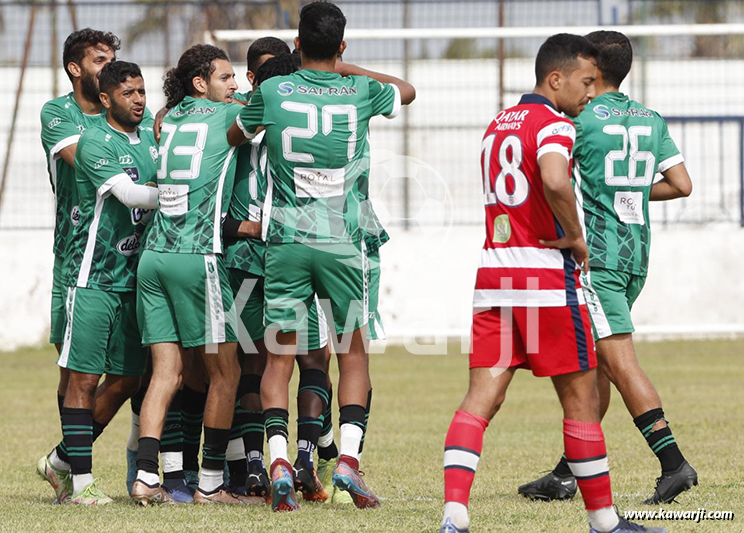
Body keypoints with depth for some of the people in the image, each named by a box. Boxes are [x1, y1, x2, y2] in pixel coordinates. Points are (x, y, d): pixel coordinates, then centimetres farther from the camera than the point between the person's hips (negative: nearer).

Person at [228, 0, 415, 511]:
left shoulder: (272, 92, -3)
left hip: (285, 240, 0)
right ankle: (348, 458, -3)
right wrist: (349, 70, 28)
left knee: (280, 357, 3)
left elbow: (233, 137, 16)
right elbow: (407, 90, 23)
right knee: (354, 353, 11)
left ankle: (279, 459, -13)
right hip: (342, 242, 0)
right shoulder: (361, 92, -1)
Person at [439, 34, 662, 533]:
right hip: (545, 275, -7)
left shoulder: (497, 126, 18)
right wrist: (575, 237, -16)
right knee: (581, 398, 5)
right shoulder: (553, 126, -10)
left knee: (482, 396, -2)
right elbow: (555, 180, -30)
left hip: (492, 275, 7)